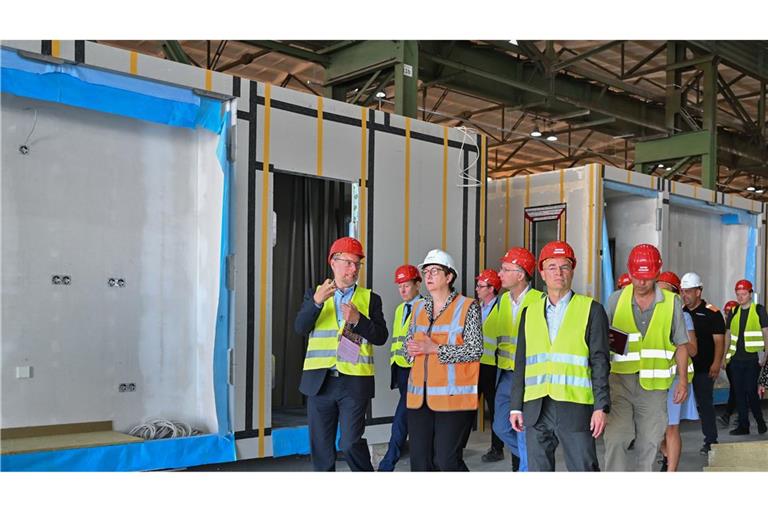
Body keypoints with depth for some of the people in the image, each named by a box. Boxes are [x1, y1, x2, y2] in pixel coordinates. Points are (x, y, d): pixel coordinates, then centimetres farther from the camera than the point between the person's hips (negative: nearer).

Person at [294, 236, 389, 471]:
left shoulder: (370, 298, 8)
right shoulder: (314, 294, 9)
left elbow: (381, 336, -1)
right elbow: (300, 328, -6)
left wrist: (357, 320, -16)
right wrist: (317, 301, -21)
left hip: (355, 382, -1)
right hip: (319, 380, 2)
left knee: (350, 443, -7)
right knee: (320, 445, 8)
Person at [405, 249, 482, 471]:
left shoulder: (468, 307, -2)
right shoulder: (419, 308, 15)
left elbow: (475, 350, -9)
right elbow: (409, 344, 21)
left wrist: (435, 349, -16)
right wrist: (412, 349, -4)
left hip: (453, 397, -5)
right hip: (420, 397, 6)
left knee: (446, 461, -6)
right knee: (420, 461, 7)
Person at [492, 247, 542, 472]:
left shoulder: (539, 301, -12)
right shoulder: (503, 299, 9)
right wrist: (500, 358, 15)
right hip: (506, 374, 7)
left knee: (524, 431, -2)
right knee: (501, 427, 13)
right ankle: (532, 460, 34)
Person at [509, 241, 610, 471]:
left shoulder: (591, 310, 3)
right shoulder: (530, 312, 13)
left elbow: (600, 362, -1)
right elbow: (520, 363, 14)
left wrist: (601, 407, -8)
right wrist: (516, 406, 9)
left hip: (575, 409, -3)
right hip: (536, 410, 4)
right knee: (538, 471, 8)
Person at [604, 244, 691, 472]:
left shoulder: (672, 303, 4)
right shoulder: (616, 299, 3)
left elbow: (680, 345, 9)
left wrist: (683, 381, 6)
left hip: (654, 384, 1)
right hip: (620, 380, -1)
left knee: (649, 443, 9)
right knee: (615, 439, -12)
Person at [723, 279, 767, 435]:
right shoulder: (733, 312, 12)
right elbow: (727, 335, 17)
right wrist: (724, 356, 13)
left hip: (752, 358, -4)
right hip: (736, 359, 5)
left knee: (751, 391, -7)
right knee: (739, 392, 5)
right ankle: (743, 426, 12)